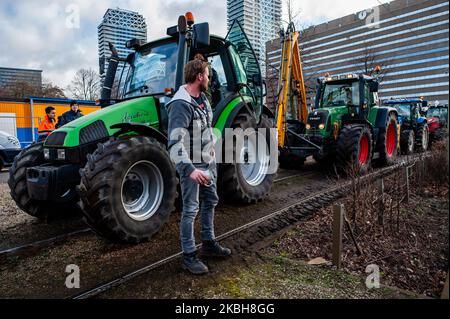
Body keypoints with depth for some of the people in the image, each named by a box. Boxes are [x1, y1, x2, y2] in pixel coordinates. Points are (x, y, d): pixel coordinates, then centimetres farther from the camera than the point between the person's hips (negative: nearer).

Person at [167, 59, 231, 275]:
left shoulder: (202, 98, 8)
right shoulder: (180, 105, -22)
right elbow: (175, 142, -31)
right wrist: (189, 169, -41)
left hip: (208, 162, 9)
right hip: (192, 166, -9)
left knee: (210, 201, 17)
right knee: (191, 209, -1)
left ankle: (208, 243, 34)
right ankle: (189, 256, 14)